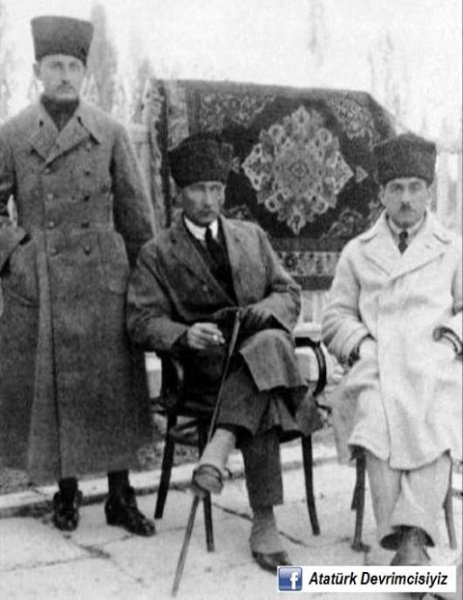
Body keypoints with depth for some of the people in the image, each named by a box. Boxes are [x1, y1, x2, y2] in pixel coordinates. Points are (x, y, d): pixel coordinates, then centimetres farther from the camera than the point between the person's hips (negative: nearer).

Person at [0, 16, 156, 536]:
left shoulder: (109, 133, 4)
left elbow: (135, 211, 8)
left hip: (102, 283, 0)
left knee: (113, 389, 4)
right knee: (46, 389, 6)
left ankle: (120, 497, 17)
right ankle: (65, 491, 25)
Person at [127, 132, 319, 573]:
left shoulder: (251, 236, 19)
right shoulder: (157, 254, 9)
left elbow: (289, 293, 15)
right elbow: (142, 320, -1)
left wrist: (264, 311, -10)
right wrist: (186, 335, -23)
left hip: (265, 344, 3)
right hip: (207, 367, -3)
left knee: (269, 343, -36)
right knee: (263, 399, -36)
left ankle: (220, 445, -38)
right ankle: (264, 523, -32)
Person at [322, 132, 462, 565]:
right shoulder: (356, 252, 21)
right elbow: (335, 317, 19)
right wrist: (360, 342, -1)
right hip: (375, 368, 0)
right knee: (378, 420, -33)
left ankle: (413, 535, -38)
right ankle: (399, 539, -33)